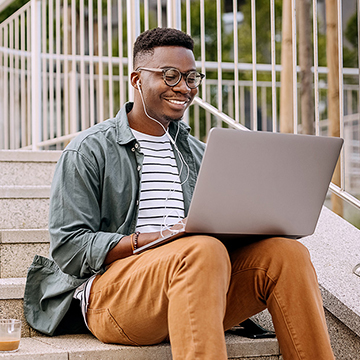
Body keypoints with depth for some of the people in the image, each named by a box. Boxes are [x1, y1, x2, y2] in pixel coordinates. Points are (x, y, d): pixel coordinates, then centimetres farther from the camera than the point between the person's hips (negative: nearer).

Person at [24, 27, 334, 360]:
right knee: (204, 250, -36)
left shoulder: (197, 153, 23)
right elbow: (69, 248, -6)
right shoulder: (88, 151, 4)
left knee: (286, 253, -20)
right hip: (110, 292, -5)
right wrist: (160, 237, -17)